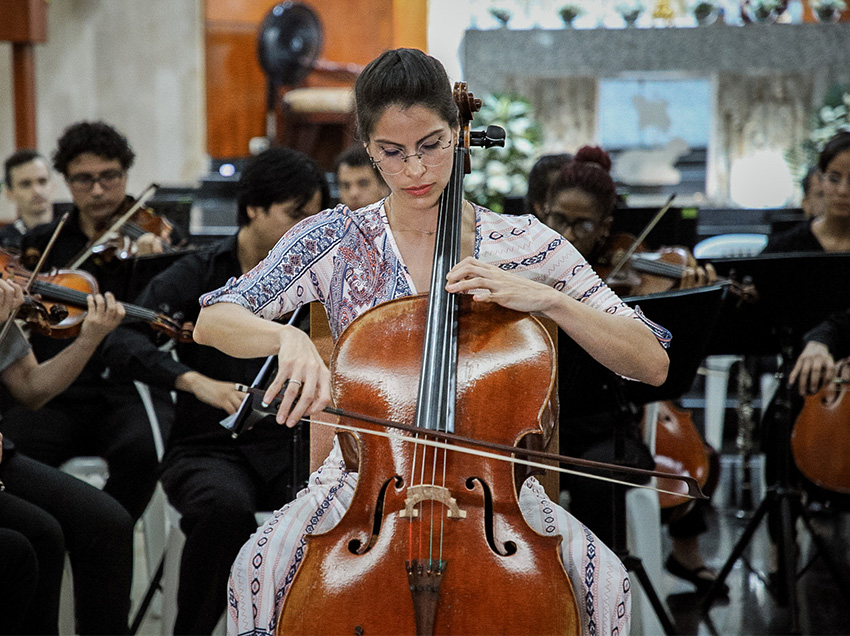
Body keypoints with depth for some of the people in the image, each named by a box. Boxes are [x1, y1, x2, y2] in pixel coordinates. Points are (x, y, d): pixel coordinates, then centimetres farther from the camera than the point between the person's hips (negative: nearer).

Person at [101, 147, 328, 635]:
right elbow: (122, 342, -17)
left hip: (292, 446, 3)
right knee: (225, 506, -38)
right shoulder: (200, 275, -1)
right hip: (210, 449, -2)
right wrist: (194, 380, -31)